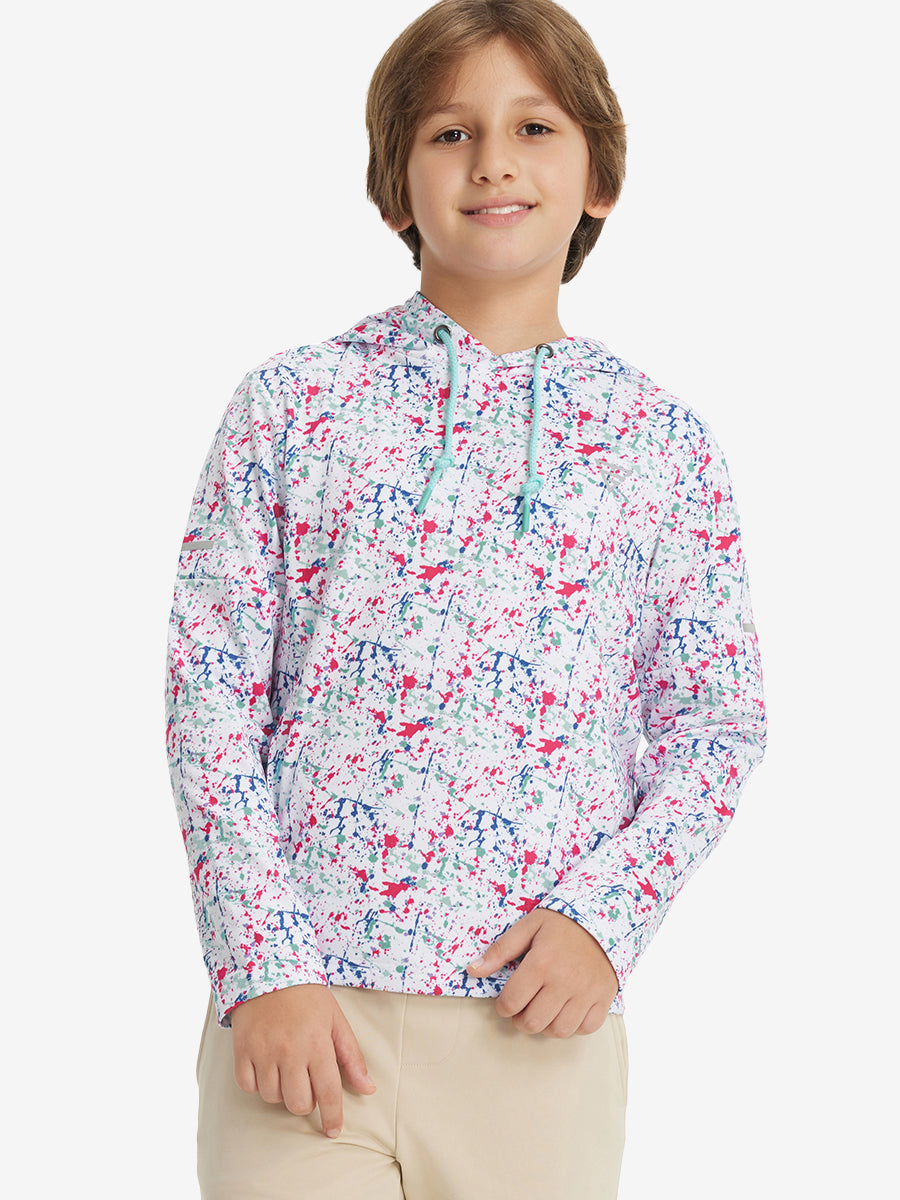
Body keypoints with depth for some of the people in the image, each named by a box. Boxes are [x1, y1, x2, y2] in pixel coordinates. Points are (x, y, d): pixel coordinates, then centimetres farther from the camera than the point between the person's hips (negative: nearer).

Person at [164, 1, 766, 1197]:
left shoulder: (659, 439, 6)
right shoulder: (292, 404, 2)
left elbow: (718, 719, 8)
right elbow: (210, 694, 0)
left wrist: (608, 913, -8)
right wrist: (265, 965, -9)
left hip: (537, 1026, 1)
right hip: (301, 1010, -1)